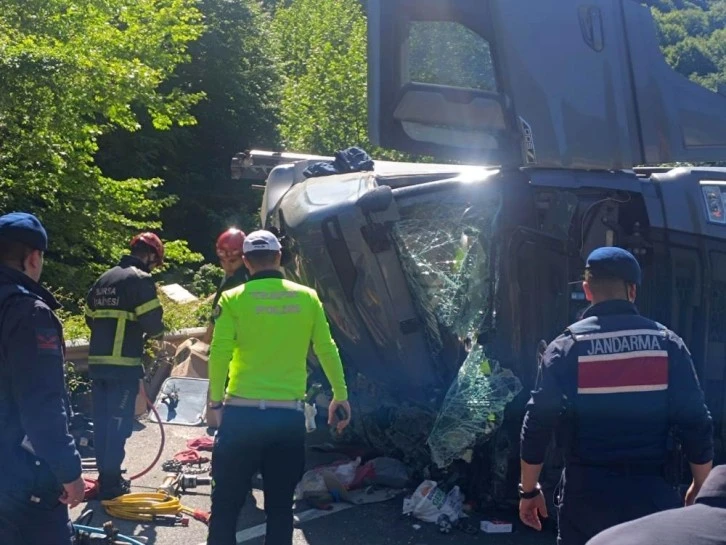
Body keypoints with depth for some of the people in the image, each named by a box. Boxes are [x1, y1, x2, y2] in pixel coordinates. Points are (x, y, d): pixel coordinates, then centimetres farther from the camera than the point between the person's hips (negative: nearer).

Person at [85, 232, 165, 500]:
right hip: (123, 364, -7)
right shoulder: (140, 279, -9)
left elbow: (91, 318, 19)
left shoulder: (104, 279, 16)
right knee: (118, 423, -1)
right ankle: (111, 483, 3)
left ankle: (104, 475, 23)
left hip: (97, 361, 7)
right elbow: (153, 321, -15)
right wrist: (156, 331, 6)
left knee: (102, 422, 13)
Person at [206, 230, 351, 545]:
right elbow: (327, 350, 6)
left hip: (243, 413, -2)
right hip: (289, 416, 2)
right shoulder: (307, 297, 3)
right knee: (280, 505, 12)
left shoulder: (234, 298, -3)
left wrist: (215, 398, 6)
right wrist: (340, 395, 18)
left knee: (226, 502, 9)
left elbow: (219, 353, -9)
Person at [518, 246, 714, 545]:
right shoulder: (666, 343, -1)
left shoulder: (566, 346, -4)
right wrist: (701, 488, 10)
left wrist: (529, 490, 5)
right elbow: (696, 422, -3)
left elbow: (537, 423, -6)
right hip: (650, 493, 1)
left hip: (585, 493, 0)